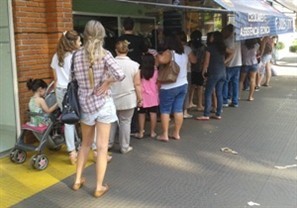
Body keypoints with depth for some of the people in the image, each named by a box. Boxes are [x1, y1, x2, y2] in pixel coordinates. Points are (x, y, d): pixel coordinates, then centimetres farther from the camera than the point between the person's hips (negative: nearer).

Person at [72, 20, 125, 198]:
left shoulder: (77, 55, -1)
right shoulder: (104, 54, -10)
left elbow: (78, 80, -4)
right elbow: (121, 75, -22)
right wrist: (107, 82, -7)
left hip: (85, 104, 4)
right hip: (103, 104, -3)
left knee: (86, 143, 22)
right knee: (102, 147, 5)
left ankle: (78, 181, 29)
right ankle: (99, 188, 12)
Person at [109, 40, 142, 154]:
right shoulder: (134, 65, -8)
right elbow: (137, 84, -6)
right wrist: (140, 98, 5)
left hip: (112, 99, 2)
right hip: (128, 99, -1)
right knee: (125, 122, 7)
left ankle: (109, 142, 27)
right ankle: (124, 147, 14)